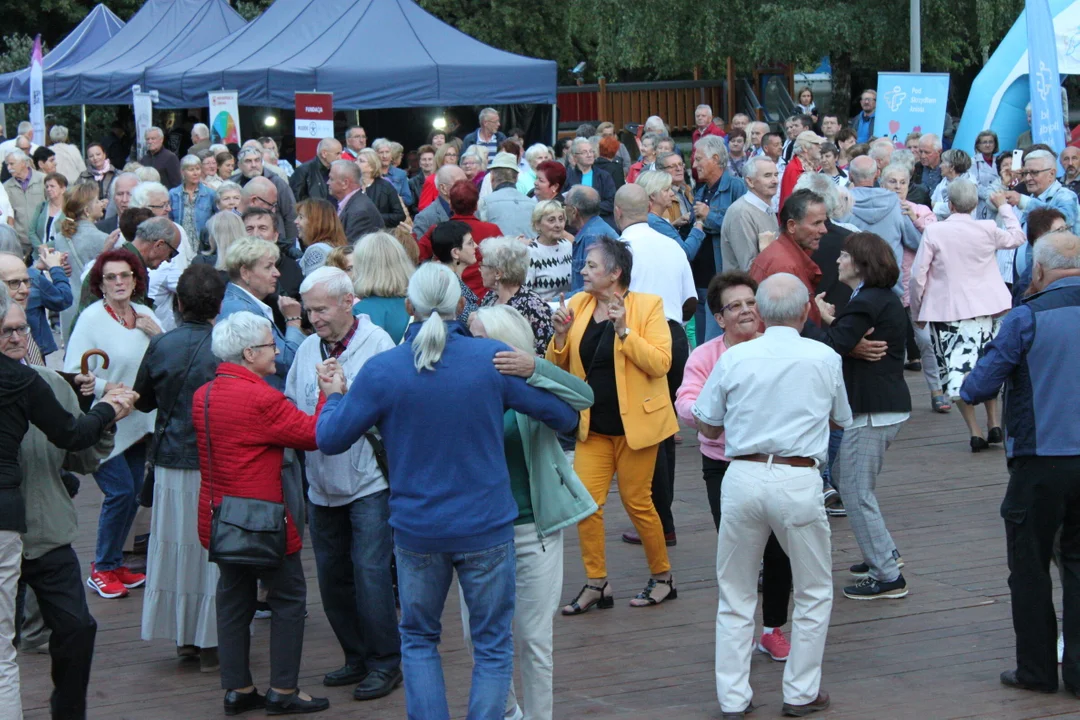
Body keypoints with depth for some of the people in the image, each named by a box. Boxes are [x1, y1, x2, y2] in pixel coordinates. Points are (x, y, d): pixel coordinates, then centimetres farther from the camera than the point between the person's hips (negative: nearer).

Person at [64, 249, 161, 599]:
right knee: (121, 491, -10)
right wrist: (108, 388, -26)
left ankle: (113, 562, 25)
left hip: (138, 422, 6)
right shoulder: (91, 318, -12)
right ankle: (101, 570, 6)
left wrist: (158, 335, -9)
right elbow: (72, 372, -15)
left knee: (133, 494, 9)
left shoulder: (145, 315, 6)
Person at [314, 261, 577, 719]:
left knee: (418, 638, 19)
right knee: (493, 644, 10)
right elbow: (564, 415, -3)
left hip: (417, 529, 1)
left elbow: (330, 439, -1)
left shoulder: (380, 371, -11)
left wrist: (333, 396, 19)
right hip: (486, 528, -1)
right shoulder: (492, 359, -11)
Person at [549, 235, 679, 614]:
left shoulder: (647, 306, -8)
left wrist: (624, 330, -25)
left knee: (636, 501, 3)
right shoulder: (578, 305, 5)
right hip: (593, 424, 4)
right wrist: (561, 335, -11)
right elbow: (557, 366, 9)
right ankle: (596, 583, 8)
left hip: (634, 422, -4)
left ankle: (662, 577, 21)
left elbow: (660, 363, -16)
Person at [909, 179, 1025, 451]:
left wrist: (917, 311, 7)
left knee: (955, 370, 3)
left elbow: (918, 276, -8)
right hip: (984, 306, 3)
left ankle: (975, 432, -2)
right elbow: (1017, 237, 16)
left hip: (945, 309, -3)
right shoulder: (987, 230, -5)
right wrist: (1004, 206, 29)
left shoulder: (933, 232, -11)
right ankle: (994, 424, 18)